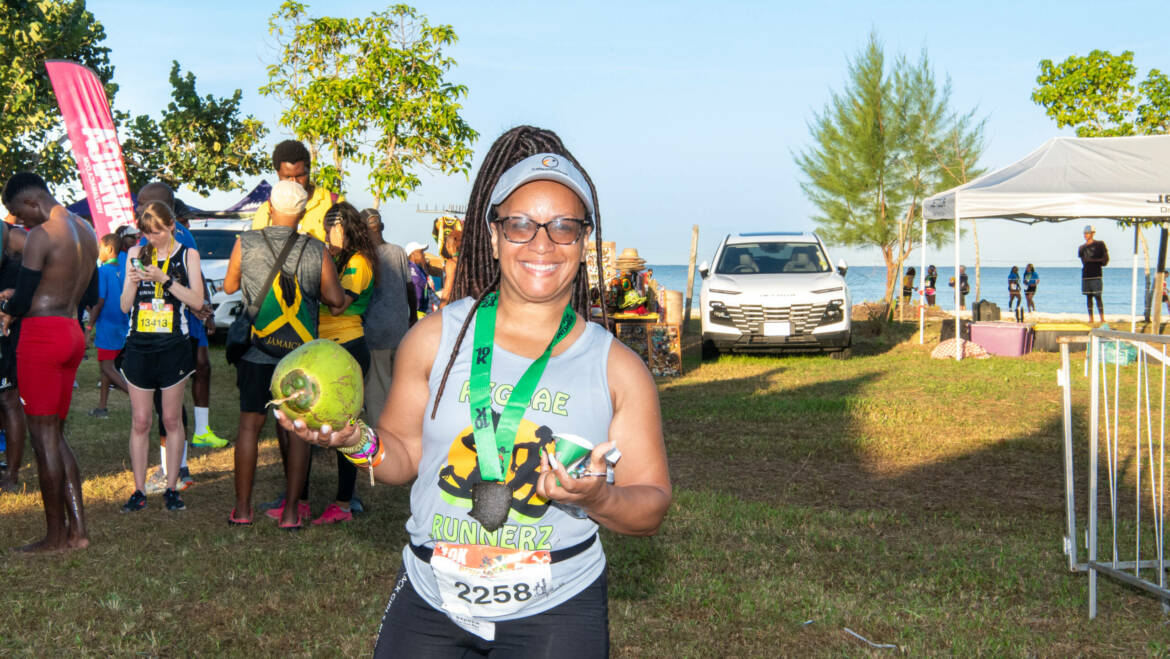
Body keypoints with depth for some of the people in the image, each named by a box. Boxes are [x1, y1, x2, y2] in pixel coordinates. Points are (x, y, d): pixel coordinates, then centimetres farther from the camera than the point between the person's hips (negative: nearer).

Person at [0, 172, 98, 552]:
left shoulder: (41, 235, -13)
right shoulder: (86, 231, 14)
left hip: (42, 334, -8)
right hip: (73, 334, 8)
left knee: (43, 437, -2)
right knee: (55, 435, 13)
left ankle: (55, 537, 2)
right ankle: (77, 531, 11)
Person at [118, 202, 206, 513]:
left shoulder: (187, 255, 3)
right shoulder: (136, 254, 8)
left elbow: (197, 300, -7)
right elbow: (125, 306, 8)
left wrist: (164, 278, -16)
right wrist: (133, 282, -11)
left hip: (173, 347, -2)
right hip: (139, 345, 2)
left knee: (172, 419, 4)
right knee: (140, 421, 3)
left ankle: (172, 488, 12)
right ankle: (139, 491, 9)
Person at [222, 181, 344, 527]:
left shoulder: (246, 243, -3)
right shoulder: (316, 250, -4)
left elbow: (229, 286, 10)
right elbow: (336, 298, -6)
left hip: (257, 349, 0)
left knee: (250, 425, 9)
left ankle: (242, 508, 14)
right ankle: (291, 511, 7)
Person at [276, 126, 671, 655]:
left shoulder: (617, 369, -4)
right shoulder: (434, 338, -3)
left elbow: (651, 505, -3)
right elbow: (404, 456, 6)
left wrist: (597, 500, -22)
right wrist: (357, 442, -14)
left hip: (556, 610, -1)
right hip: (429, 601, 1)